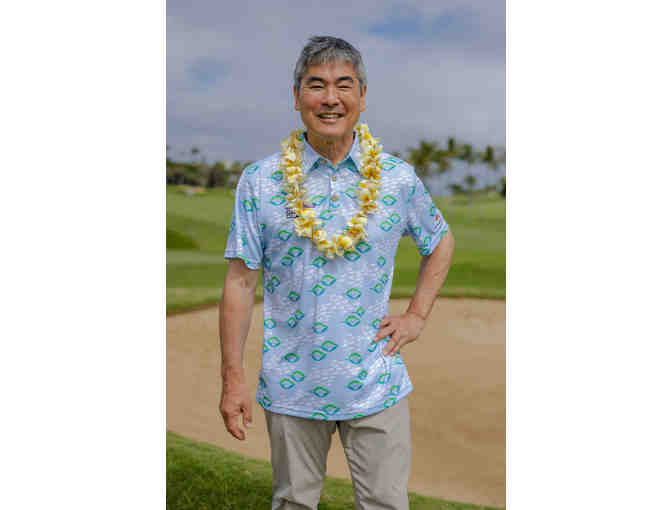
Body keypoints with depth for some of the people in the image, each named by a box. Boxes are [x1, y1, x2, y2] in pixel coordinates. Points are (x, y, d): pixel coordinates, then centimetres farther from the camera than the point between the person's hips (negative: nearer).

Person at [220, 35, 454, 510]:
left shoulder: (399, 178, -1)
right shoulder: (260, 181, -4)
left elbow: (441, 241, 16)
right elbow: (241, 281, -3)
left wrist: (417, 315, 5)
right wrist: (233, 376, -5)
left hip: (377, 384, 1)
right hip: (291, 385, 0)